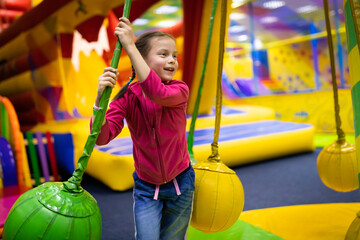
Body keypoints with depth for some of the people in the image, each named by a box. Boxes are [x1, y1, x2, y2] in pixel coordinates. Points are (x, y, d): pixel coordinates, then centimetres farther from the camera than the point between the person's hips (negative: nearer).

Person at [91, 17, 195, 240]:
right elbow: (102, 137, -24)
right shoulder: (127, 97, -14)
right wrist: (100, 98, -40)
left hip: (180, 183, 1)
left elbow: (157, 92, -41)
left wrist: (130, 45, -40)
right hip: (146, 188, 0)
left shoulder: (180, 90, -17)